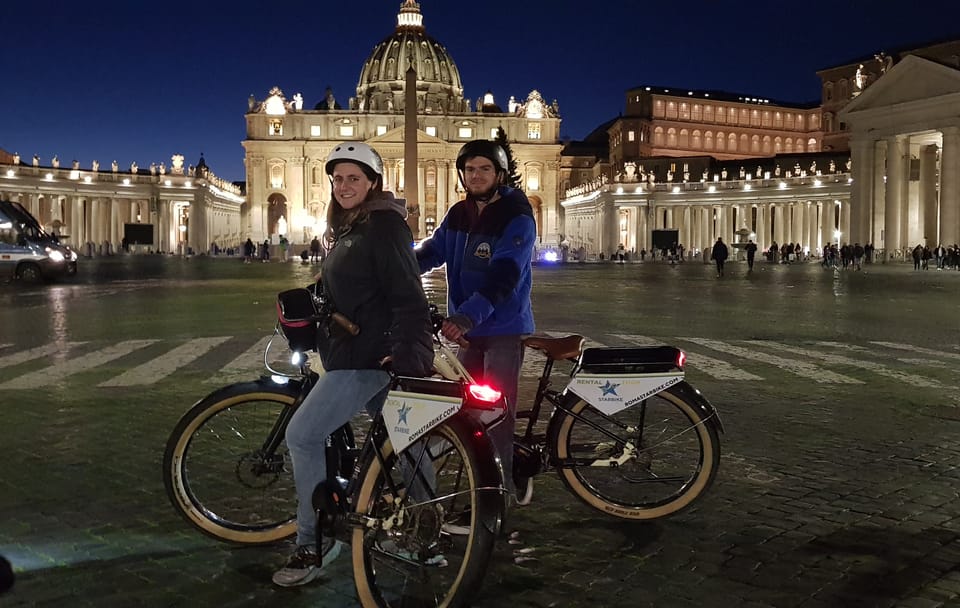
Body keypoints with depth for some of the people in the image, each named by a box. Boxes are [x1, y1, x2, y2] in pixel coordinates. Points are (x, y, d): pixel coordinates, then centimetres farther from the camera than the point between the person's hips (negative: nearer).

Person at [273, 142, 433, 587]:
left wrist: (406, 350, -31)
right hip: (356, 350, 10)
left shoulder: (384, 225, -12)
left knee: (302, 436, -9)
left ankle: (313, 545, 1)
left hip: (370, 355, -10)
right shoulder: (348, 227, 18)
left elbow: (407, 295, -21)